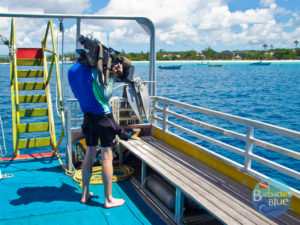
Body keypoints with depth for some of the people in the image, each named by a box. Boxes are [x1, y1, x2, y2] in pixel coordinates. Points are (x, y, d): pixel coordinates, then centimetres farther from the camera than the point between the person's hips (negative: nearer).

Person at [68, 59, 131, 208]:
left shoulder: (72, 70, 5)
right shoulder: (95, 70, -18)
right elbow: (106, 95, -16)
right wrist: (112, 77, -8)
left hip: (88, 116, 7)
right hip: (103, 116, -7)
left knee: (89, 155, 16)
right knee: (107, 157, 0)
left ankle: (84, 195, 25)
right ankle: (108, 200, 9)